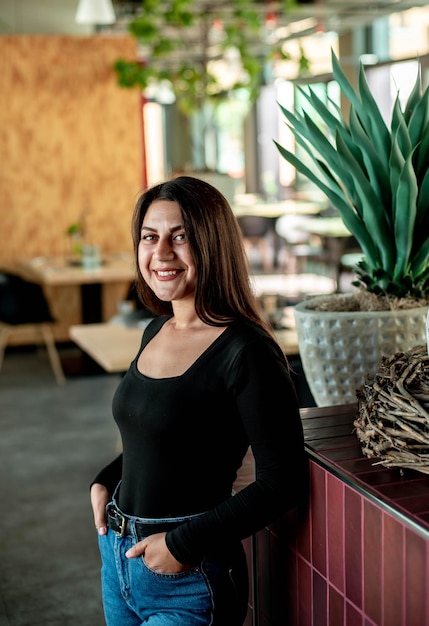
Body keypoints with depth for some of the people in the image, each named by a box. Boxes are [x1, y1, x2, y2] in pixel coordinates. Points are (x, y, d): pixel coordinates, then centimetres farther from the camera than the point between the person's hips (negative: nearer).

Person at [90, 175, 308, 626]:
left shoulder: (247, 352, -19)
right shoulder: (156, 331, 4)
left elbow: (282, 484, -18)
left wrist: (184, 543, -17)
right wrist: (105, 482, 4)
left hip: (189, 579, -7)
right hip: (118, 555, 7)